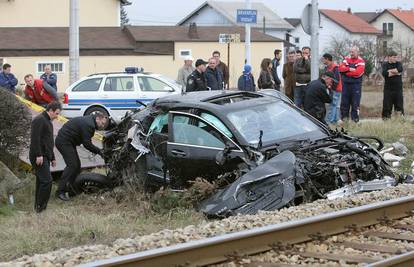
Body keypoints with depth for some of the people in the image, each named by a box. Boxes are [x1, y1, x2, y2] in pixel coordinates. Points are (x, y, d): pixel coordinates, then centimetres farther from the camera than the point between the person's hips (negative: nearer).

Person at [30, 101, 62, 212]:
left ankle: (38, 206, 14)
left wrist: (52, 158, 30)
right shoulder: (39, 120, -11)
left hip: (45, 157, 10)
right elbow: (35, 138, -21)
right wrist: (38, 155, -25)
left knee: (41, 181, 10)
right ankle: (40, 206, -11)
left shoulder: (48, 122, 23)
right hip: (39, 157, -10)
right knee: (47, 180, -14)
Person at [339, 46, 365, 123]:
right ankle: (344, 117, 16)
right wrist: (349, 69, -16)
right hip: (345, 84, 4)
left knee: (355, 102, -3)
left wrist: (346, 72, -8)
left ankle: (355, 118, 3)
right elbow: (341, 68, -2)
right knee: (344, 102, 8)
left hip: (356, 84, -4)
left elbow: (358, 72, -16)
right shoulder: (346, 59, 11)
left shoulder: (361, 61, -3)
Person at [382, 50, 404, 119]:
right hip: (388, 88, -2)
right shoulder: (385, 64, 3)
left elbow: (400, 69, -15)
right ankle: (386, 117, 5)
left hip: (398, 88, 2)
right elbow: (384, 73, -16)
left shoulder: (398, 63, 8)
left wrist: (390, 71, -10)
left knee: (399, 103, 2)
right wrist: (396, 73, -9)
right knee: (387, 103, -2)